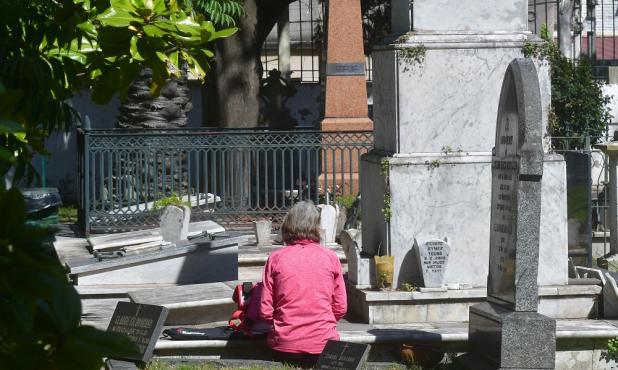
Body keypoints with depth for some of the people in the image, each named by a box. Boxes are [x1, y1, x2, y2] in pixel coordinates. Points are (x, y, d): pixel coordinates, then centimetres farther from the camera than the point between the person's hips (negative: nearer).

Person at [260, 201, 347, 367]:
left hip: (284, 346, 0)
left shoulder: (275, 258, 2)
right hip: (323, 345, 0)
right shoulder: (330, 258, 3)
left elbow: (265, 311, 2)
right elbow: (341, 308, 6)